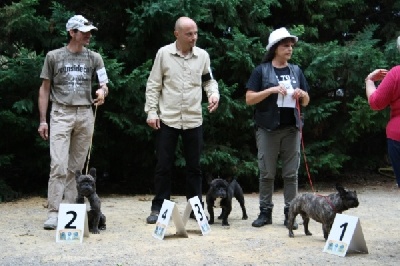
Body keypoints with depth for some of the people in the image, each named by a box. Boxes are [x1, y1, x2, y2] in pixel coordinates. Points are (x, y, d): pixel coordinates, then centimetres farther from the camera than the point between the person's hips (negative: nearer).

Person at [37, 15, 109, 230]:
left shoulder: (94, 58, 10)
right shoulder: (54, 56, 5)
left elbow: (104, 84, 6)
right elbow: (44, 89, 7)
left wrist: (102, 91, -20)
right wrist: (42, 120, 1)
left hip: (85, 115, 3)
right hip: (61, 114, -2)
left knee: (76, 166, 4)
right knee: (59, 165, -12)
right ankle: (53, 212, -10)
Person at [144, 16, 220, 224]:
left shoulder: (203, 55, 3)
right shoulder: (164, 53, -3)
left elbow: (209, 80, 14)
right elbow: (153, 85, 0)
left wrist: (214, 94, -7)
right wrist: (151, 111, -6)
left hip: (193, 120, 2)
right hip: (167, 119, -2)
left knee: (194, 166, 9)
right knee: (163, 166, 4)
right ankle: (158, 208, 13)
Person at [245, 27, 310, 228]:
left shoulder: (296, 71, 13)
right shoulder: (261, 70, 1)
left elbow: (306, 102, 17)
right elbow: (249, 99, -4)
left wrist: (301, 94, -5)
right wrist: (271, 90, -16)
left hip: (292, 128, 3)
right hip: (268, 128, -3)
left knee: (291, 173, 4)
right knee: (267, 173, 3)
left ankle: (290, 213, 10)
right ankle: (265, 212, 11)